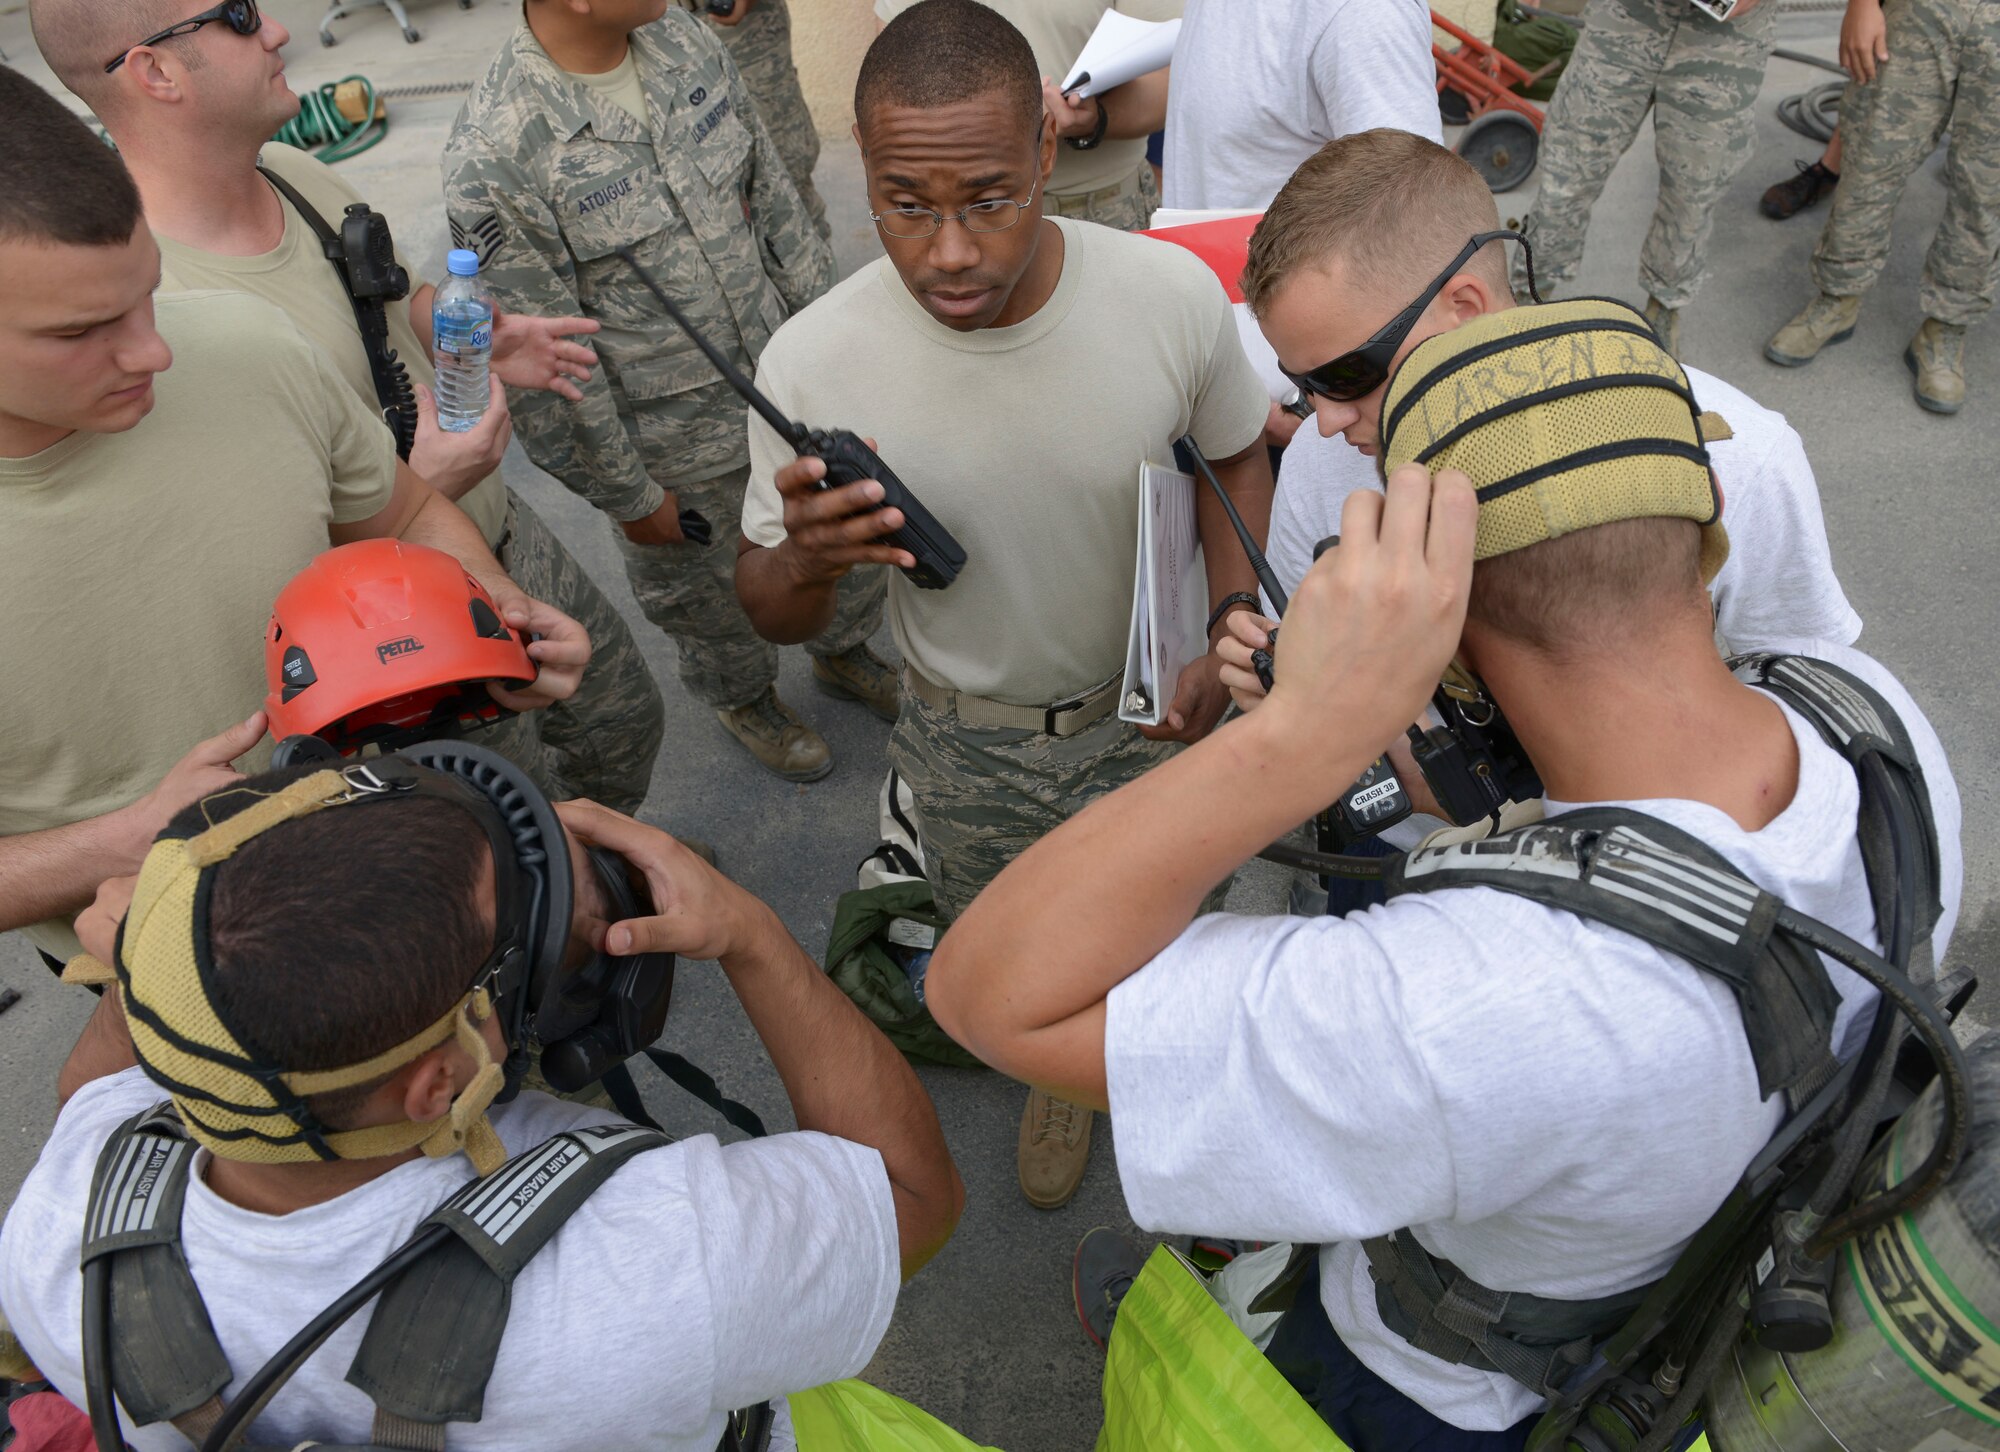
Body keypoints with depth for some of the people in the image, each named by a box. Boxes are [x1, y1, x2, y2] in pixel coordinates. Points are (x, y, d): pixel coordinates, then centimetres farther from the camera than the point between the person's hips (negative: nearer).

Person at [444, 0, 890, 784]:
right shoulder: (494, 154, -27)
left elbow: (770, 192, 5)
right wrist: (628, 494, -13)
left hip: (788, 372, 6)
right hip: (676, 441, -5)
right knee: (706, 589, 20)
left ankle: (843, 651, 55)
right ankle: (744, 698, 52)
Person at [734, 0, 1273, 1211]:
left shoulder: (1175, 295, -25)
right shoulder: (811, 363, -27)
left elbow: (1236, 455, -2)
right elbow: (775, 617, -13)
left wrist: (1230, 629, -18)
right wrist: (808, 562, -38)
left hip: (1145, 704, 0)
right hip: (968, 735, 0)